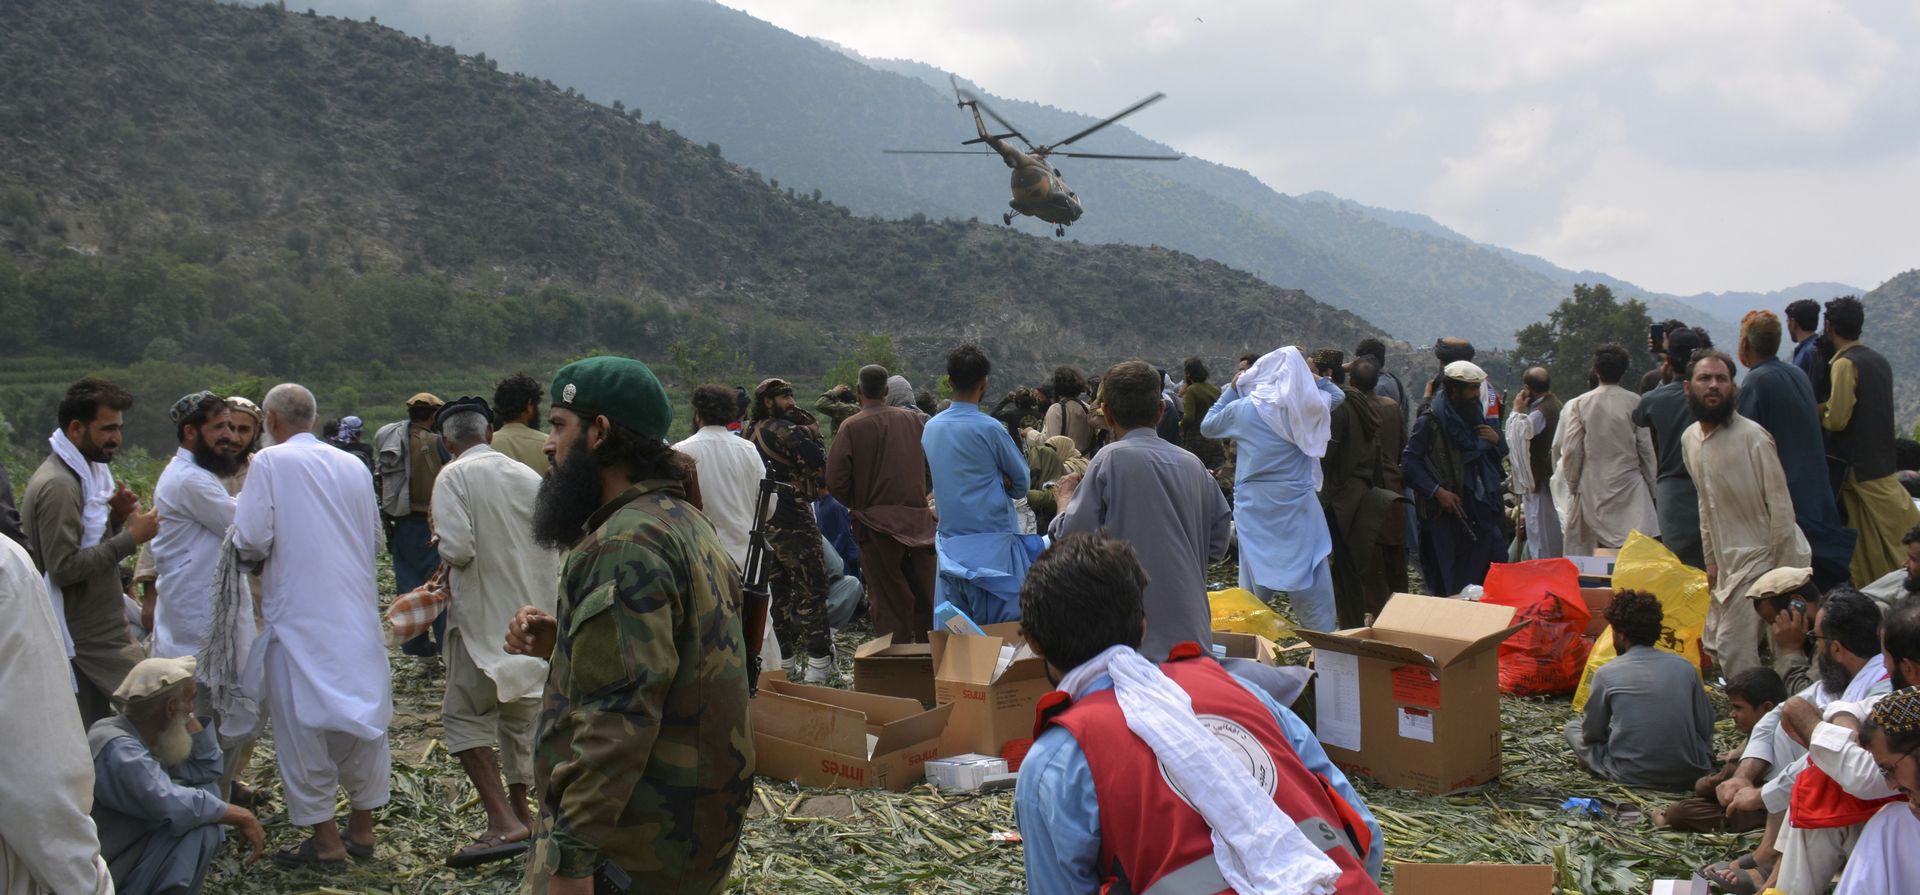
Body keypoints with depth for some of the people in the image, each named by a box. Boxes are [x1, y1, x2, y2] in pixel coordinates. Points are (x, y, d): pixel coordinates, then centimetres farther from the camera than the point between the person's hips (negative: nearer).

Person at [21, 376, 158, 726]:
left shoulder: (85, 473, 14)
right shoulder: (57, 486, -16)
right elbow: (64, 568, -22)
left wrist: (116, 516, 2)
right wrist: (131, 537, -21)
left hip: (98, 630, 10)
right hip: (90, 640, -10)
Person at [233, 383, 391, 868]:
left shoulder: (270, 463, -8)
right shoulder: (352, 465, 7)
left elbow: (251, 541, -14)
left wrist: (257, 553, 7)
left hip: (299, 614, -5)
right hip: (357, 608, 5)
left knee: (303, 723, 4)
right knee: (362, 714, 13)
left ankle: (324, 837, 7)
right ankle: (362, 825, 22)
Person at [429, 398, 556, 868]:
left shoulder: (455, 476, -10)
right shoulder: (529, 477, 5)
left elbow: (457, 547, -21)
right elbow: (557, 550, 7)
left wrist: (447, 559, 1)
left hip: (484, 617, -6)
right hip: (535, 615, 6)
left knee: (465, 713, 0)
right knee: (520, 714, 19)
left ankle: (503, 821, -14)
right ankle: (520, 811, 29)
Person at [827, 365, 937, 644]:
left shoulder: (851, 427, -8)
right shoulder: (913, 420, 3)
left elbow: (836, 481, -11)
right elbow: (932, 471, 7)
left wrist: (856, 505, 7)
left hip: (877, 524, -3)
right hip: (918, 521, 3)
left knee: (889, 602, 2)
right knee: (925, 599, 12)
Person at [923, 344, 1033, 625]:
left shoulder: (931, 428, 5)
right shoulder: (989, 429, -12)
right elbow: (1022, 480, -3)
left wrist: (995, 482, 6)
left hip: (950, 541, 6)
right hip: (992, 538, -6)